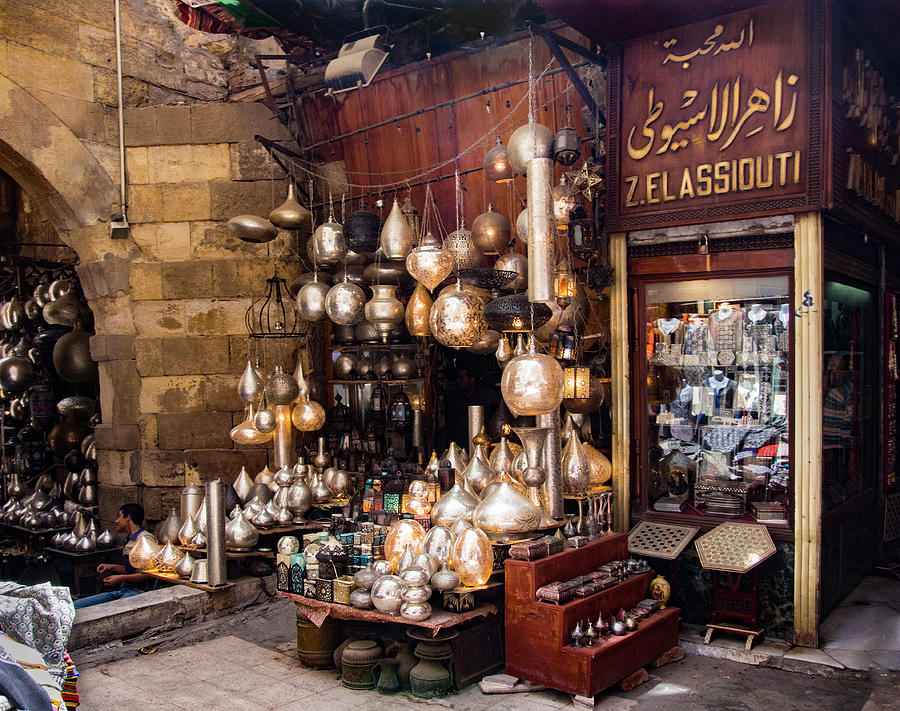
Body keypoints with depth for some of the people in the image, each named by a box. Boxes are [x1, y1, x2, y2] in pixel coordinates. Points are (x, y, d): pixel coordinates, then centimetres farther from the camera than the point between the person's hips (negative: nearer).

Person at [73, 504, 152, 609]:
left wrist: (121, 578, -14)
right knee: (75, 606, -3)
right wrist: (112, 567, 20)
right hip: (123, 590, 10)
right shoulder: (129, 540, 22)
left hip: (138, 591, -9)